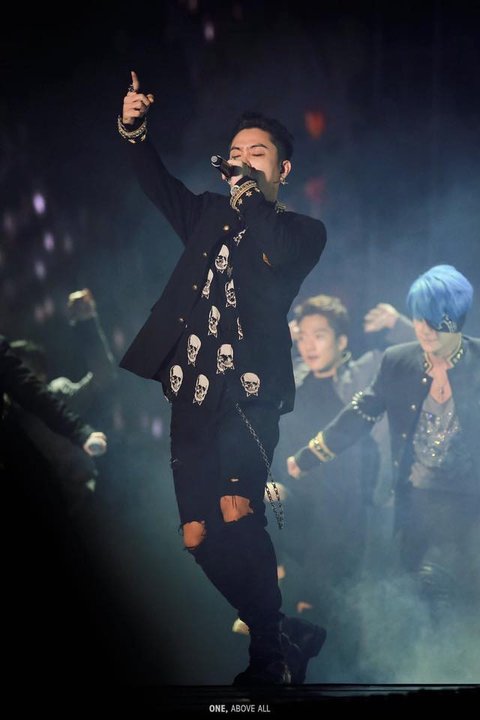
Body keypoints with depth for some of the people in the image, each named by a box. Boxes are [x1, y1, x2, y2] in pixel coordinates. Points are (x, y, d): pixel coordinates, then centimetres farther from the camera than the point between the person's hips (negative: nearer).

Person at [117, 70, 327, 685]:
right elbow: (159, 186, 9)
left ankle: (272, 655, -8)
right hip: (193, 394, 5)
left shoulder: (302, 231, 9)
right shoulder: (210, 216, 22)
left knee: (235, 513, -24)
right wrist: (132, 130, -5)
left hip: (249, 392, -5)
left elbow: (279, 252, -13)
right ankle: (283, 639, 16)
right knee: (200, 539, 0)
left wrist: (248, 191, -3)